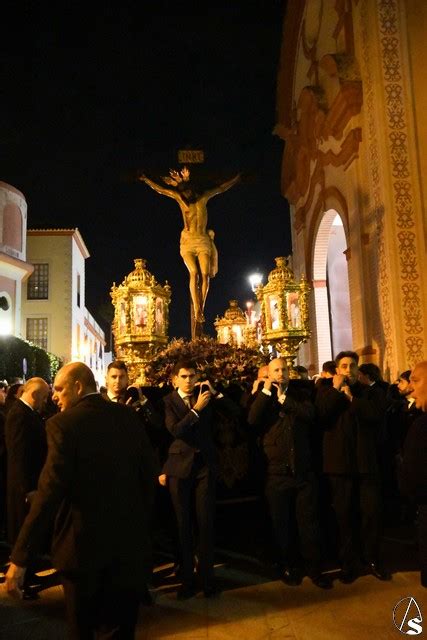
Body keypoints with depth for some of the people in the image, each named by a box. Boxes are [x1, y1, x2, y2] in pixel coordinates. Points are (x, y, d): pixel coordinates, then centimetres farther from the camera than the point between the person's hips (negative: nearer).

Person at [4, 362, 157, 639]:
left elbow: (50, 492, -22)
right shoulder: (129, 417, -1)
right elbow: (148, 473, 3)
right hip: (129, 538, 4)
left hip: (84, 542, -3)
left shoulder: (63, 424, -16)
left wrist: (20, 558, -19)